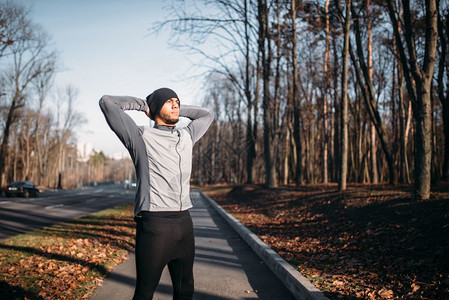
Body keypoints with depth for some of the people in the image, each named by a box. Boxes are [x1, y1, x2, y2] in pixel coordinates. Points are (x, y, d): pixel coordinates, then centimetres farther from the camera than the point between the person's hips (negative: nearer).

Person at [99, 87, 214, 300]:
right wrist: (143, 105, 6)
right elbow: (107, 102, -7)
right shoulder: (142, 136, -1)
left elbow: (206, 115, 33)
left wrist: (176, 109, 21)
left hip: (184, 222, 6)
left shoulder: (187, 137, 16)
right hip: (154, 224, -6)